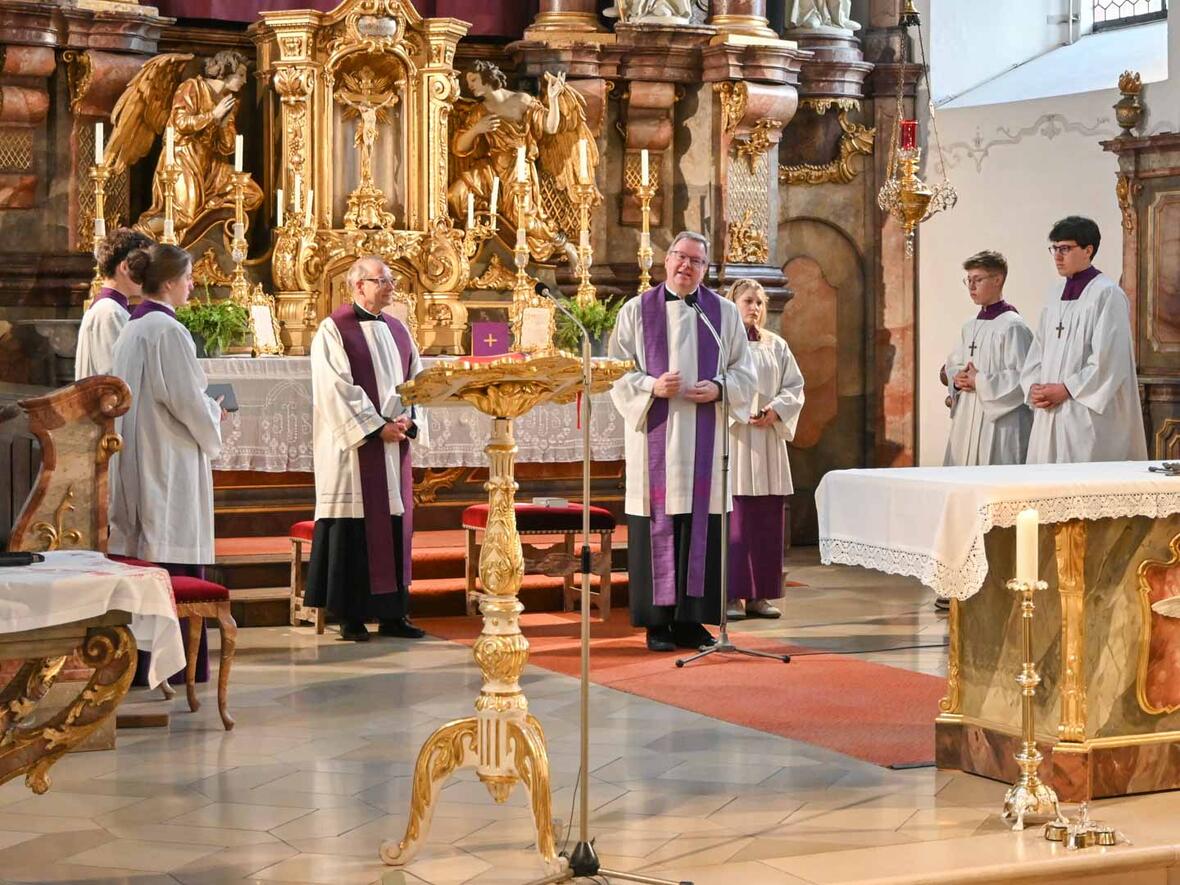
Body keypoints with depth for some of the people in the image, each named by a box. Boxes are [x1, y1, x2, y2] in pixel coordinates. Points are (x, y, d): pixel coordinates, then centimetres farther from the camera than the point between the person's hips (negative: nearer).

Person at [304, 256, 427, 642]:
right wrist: (377, 427, -17)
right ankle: (350, 615, 4)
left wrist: (406, 417, -7)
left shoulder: (397, 330, 14)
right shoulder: (334, 330, -6)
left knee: (394, 522, 6)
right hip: (353, 447, -6)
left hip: (394, 445, 6)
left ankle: (392, 613, 12)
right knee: (353, 527, -3)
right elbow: (337, 389, -14)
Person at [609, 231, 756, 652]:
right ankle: (657, 621, 2)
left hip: (704, 438, 2)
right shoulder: (637, 310, 7)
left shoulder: (724, 312, 11)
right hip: (655, 434, -1)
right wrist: (652, 386, -14)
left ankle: (690, 619, 5)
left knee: (701, 523, -1)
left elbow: (744, 372, 11)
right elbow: (617, 371, 4)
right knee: (657, 522, -3)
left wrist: (718, 388, -9)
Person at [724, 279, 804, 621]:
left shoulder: (776, 345, 14)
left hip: (768, 439, 5)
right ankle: (732, 595, -4)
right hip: (730, 438, -5)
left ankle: (760, 594, 8)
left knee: (767, 519, 3)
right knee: (734, 518, -7)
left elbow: (795, 386, 12)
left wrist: (777, 409, -6)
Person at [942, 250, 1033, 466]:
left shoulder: (1012, 326, -10)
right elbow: (951, 366, 22)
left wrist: (980, 382, -14)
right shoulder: (970, 327, 15)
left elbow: (1022, 378, -17)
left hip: (1000, 425, -8)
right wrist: (957, 379, -1)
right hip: (966, 422, 8)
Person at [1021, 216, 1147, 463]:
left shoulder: (1106, 294, -7)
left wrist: (1065, 389, -14)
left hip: (1089, 415, -7)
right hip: (1049, 412, 7)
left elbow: (1109, 360, -14)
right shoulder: (1056, 294, 16)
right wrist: (1033, 387, 1)